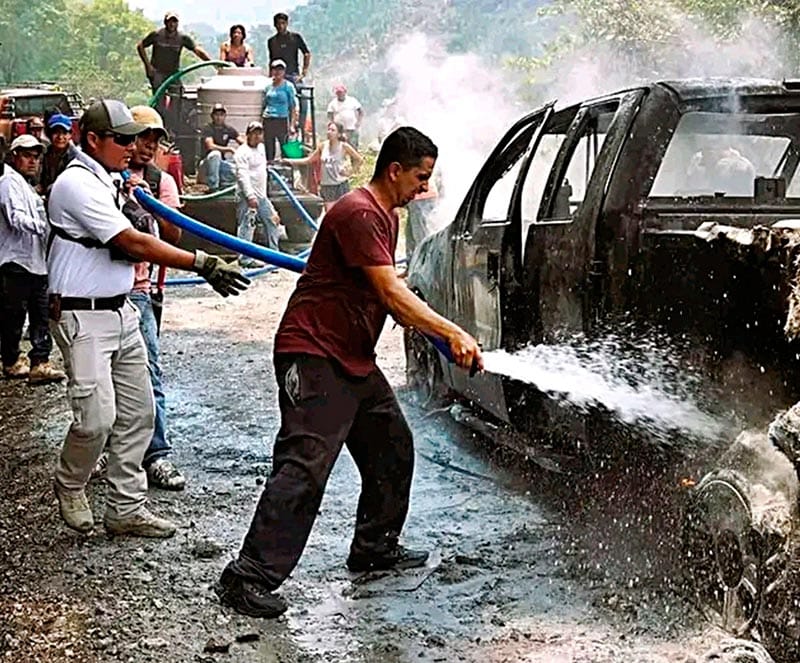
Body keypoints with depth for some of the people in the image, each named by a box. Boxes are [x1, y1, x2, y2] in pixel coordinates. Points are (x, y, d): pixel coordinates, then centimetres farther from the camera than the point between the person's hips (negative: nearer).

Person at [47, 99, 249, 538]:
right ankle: (70, 487, 16)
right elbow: (133, 245, -21)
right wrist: (203, 264, -23)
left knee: (137, 412, 9)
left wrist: (137, 219, -6)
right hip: (83, 317, -9)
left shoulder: (111, 182, 14)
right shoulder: (77, 184, -15)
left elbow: (135, 244, 16)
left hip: (121, 310, 9)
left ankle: (126, 508, 17)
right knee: (97, 416, -12)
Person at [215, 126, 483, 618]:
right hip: (314, 355, -11)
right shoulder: (360, 214, -17)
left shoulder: (387, 216, 17)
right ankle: (250, 577, -13)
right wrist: (452, 333, -25)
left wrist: (435, 332, 7)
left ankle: (376, 549, 31)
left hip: (354, 358, 11)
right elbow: (391, 293, -24)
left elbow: (387, 292, 24)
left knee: (393, 448, 16)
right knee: (305, 466, -15)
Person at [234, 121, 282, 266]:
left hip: (261, 195, 9)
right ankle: (245, 259, -8)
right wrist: (250, 196, -26)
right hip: (247, 196, -9)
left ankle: (273, 253, 22)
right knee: (246, 227, -9)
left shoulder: (261, 147, 17)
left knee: (272, 221, 12)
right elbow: (242, 175, -20)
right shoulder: (242, 152, -12)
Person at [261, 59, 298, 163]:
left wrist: (292, 125, -10)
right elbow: (264, 105, 17)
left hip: (282, 121, -4)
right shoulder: (268, 86, 12)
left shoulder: (288, 86, 2)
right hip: (268, 121, 4)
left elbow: (293, 107, -1)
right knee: (269, 151, 5)